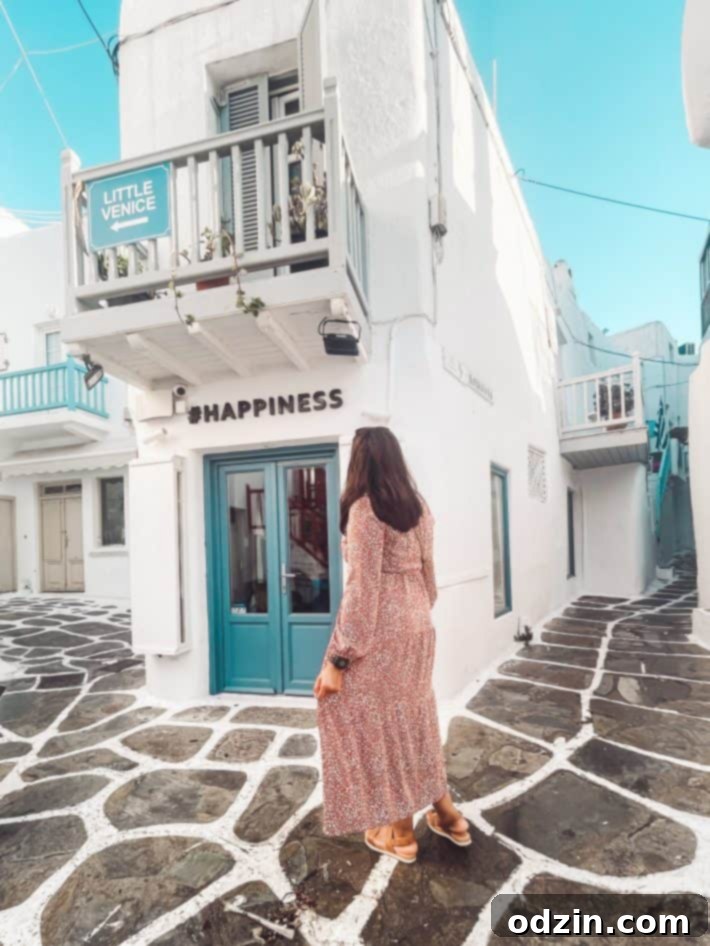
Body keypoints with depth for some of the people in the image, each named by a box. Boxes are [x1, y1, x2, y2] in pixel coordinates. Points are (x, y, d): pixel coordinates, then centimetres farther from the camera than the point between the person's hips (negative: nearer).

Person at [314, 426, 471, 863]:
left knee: (380, 724, 10)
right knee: (414, 717, 21)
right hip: (418, 627, 8)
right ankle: (447, 814, 34)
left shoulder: (364, 509, -17)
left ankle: (401, 832, 27)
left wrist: (338, 658, -16)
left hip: (381, 633, -7)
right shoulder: (419, 507, 6)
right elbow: (428, 575, 11)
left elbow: (362, 590, -20)